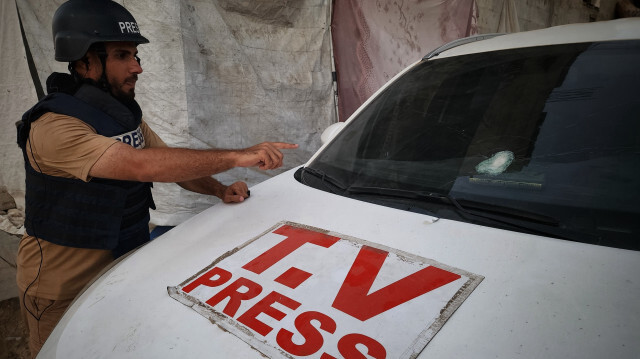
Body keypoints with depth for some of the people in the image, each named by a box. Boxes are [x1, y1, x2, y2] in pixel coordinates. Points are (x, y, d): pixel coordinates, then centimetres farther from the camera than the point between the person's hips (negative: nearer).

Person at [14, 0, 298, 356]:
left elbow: (172, 162, 5)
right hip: (66, 289, -7)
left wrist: (221, 190, -14)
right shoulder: (54, 127, -26)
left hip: (127, 266, 7)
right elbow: (142, 166, -38)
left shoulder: (128, 116, 3)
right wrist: (237, 156, -38)